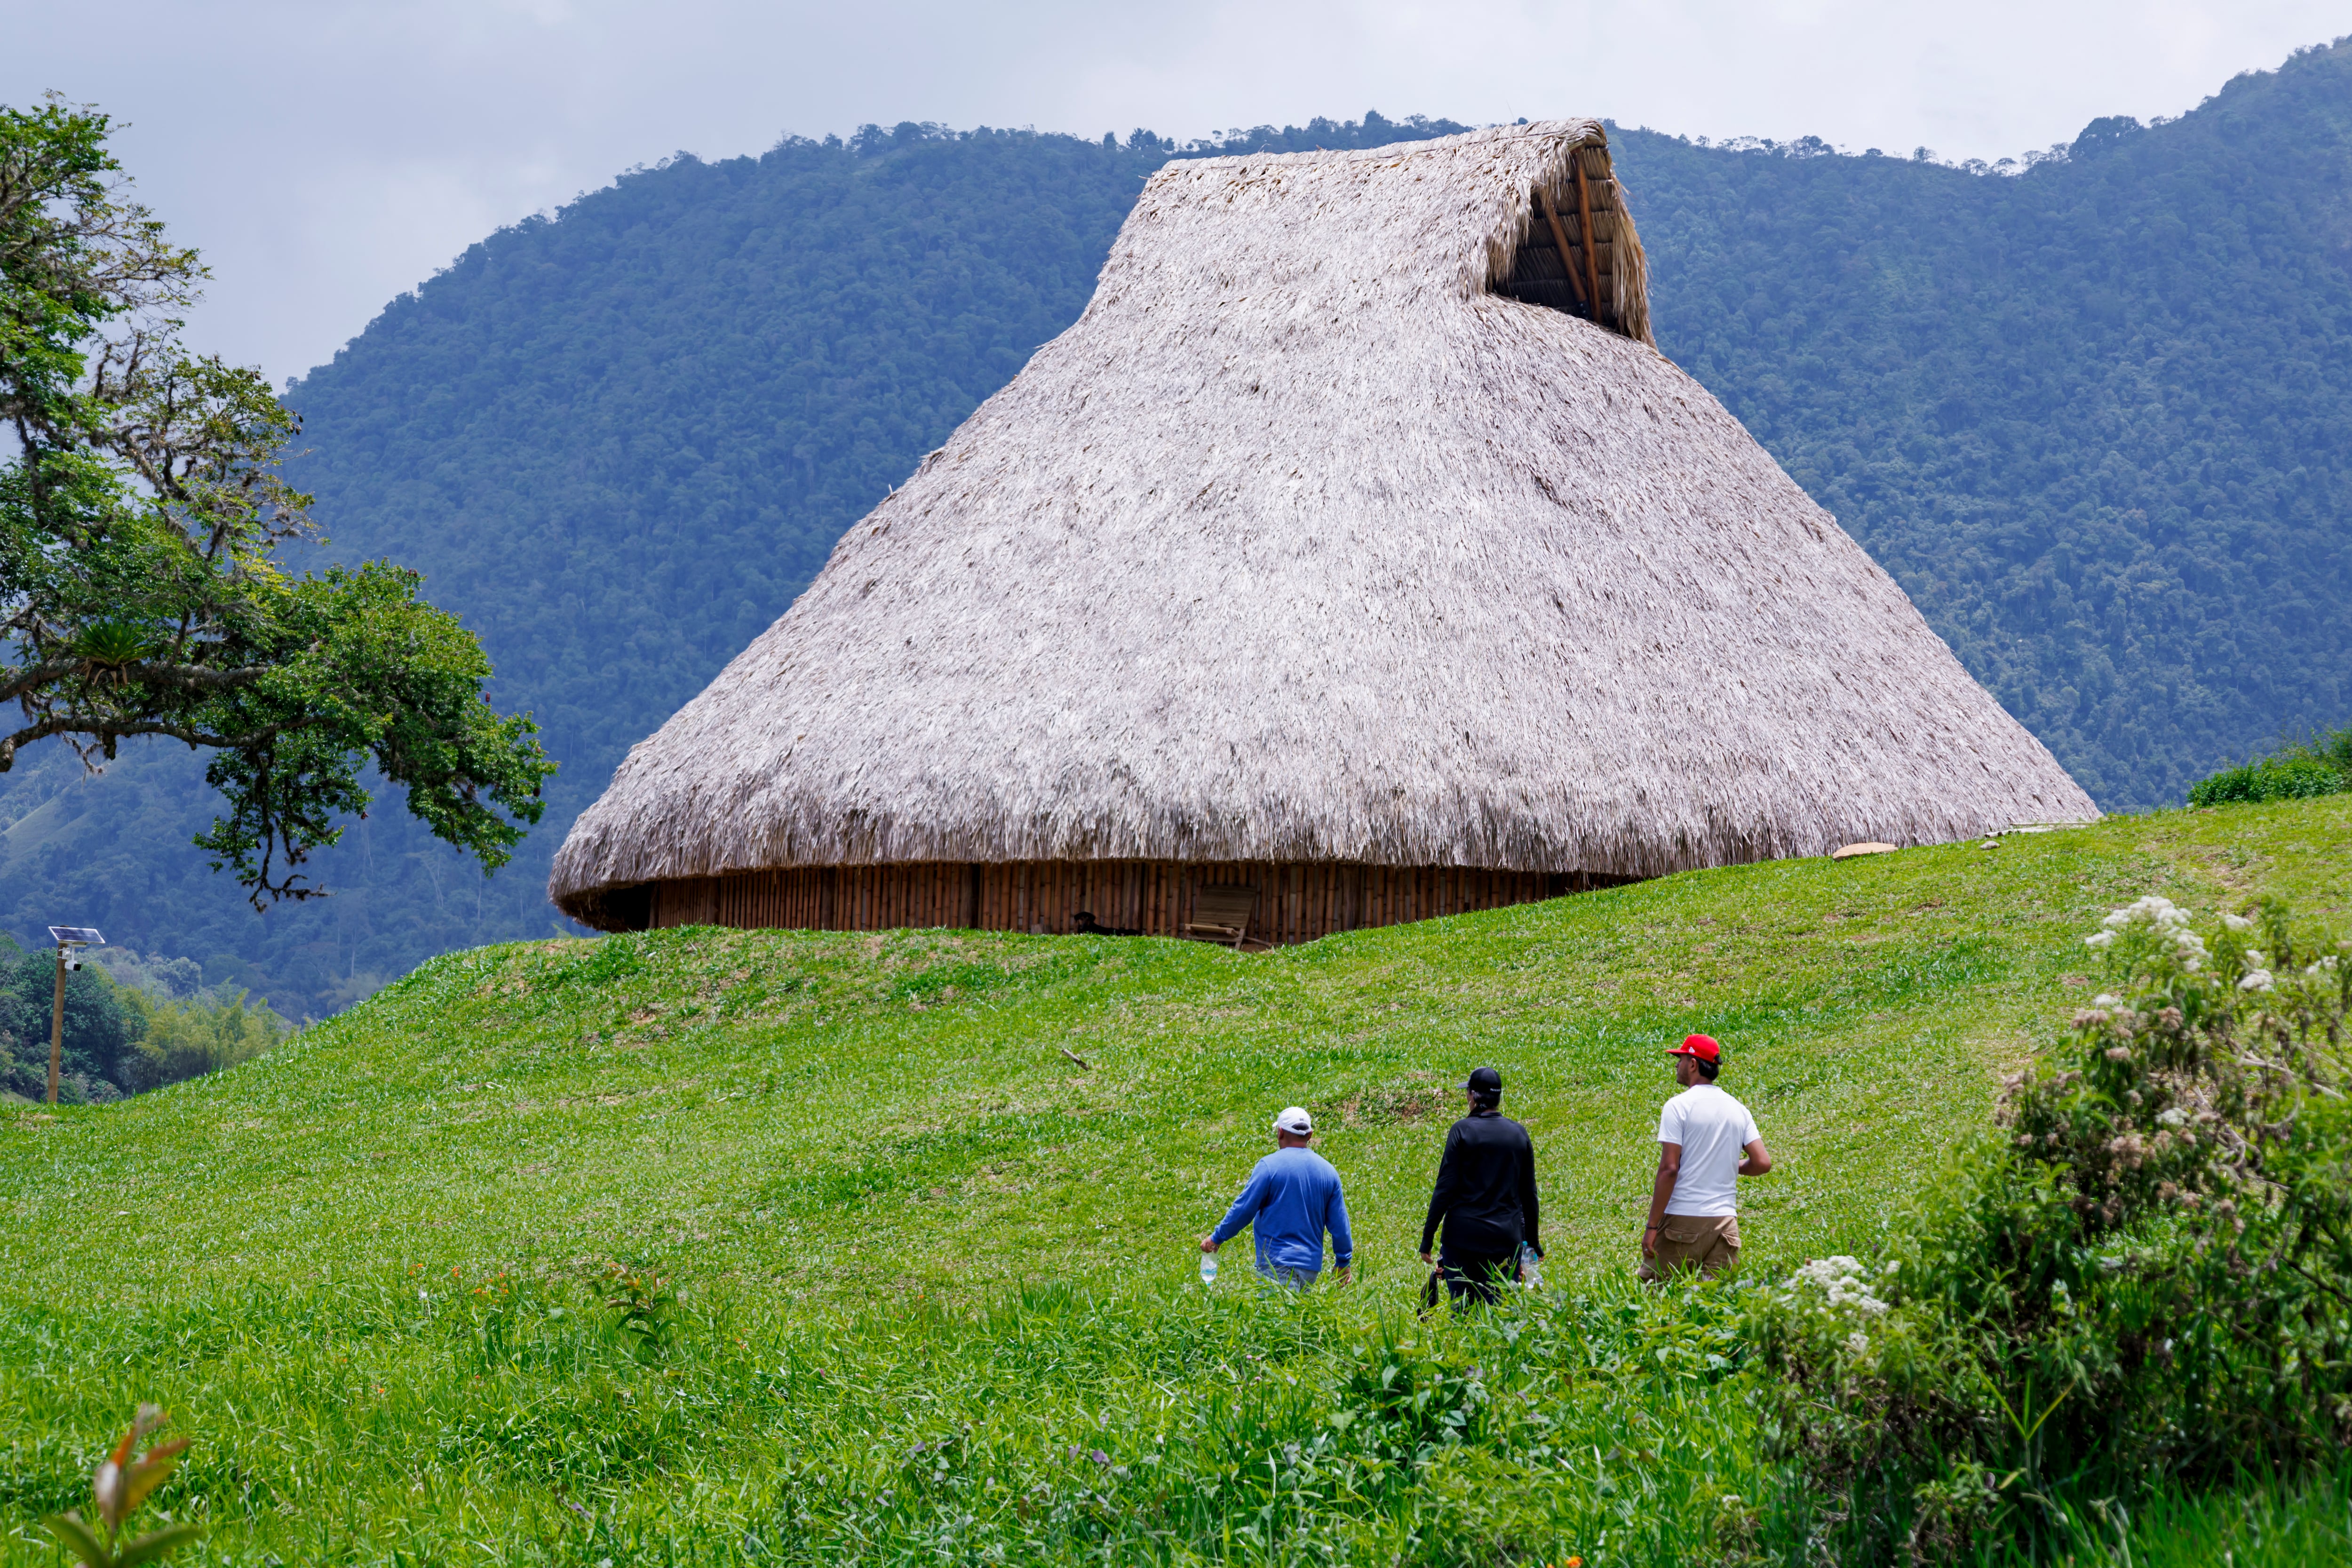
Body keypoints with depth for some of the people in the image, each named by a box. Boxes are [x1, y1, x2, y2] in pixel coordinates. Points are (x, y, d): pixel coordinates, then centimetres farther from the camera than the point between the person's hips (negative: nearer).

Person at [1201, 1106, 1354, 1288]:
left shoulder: (1270, 1165, -7)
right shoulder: (1328, 1171, 8)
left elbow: (1243, 1210, -5)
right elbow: (1340, 1224, 11)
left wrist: (1217, 1238, 8)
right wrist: (1344, 1263, 21)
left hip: (1277, 1262, -5)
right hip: (1312, 1266, 5)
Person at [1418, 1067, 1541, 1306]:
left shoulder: (1463, 1130, -6)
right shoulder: (1519, 1134, 6)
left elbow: (1445, 1187, -8)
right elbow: (1528, 1193, 10)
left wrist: (1428, 1237, -4)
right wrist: (1533, 1241, 19)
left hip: (1464, 1232, -3)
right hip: (1507, 1237, 3)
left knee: (1461, 1308, 4)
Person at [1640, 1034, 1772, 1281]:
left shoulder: (1678, 1106, -6)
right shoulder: (1738, 1109, 10)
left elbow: (1669, 1169, -12)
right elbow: (1762, 1163, 5)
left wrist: (1652, 1226, -10)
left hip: (1683, 1219, -5)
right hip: (1725, 1219, 5)